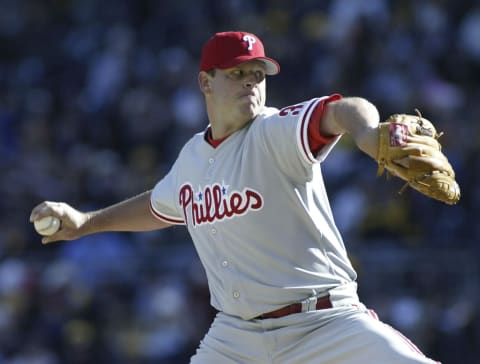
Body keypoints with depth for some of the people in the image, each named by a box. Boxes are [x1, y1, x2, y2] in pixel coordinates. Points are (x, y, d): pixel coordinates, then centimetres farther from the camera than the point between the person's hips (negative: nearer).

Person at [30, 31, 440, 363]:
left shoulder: (278, 132, -10)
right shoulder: (193, 156, 9)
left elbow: (341, 111, -33)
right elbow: (160, 206, 33)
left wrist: (366, 130, -56)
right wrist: (85, 222, 33)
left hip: (326, 323, -5)